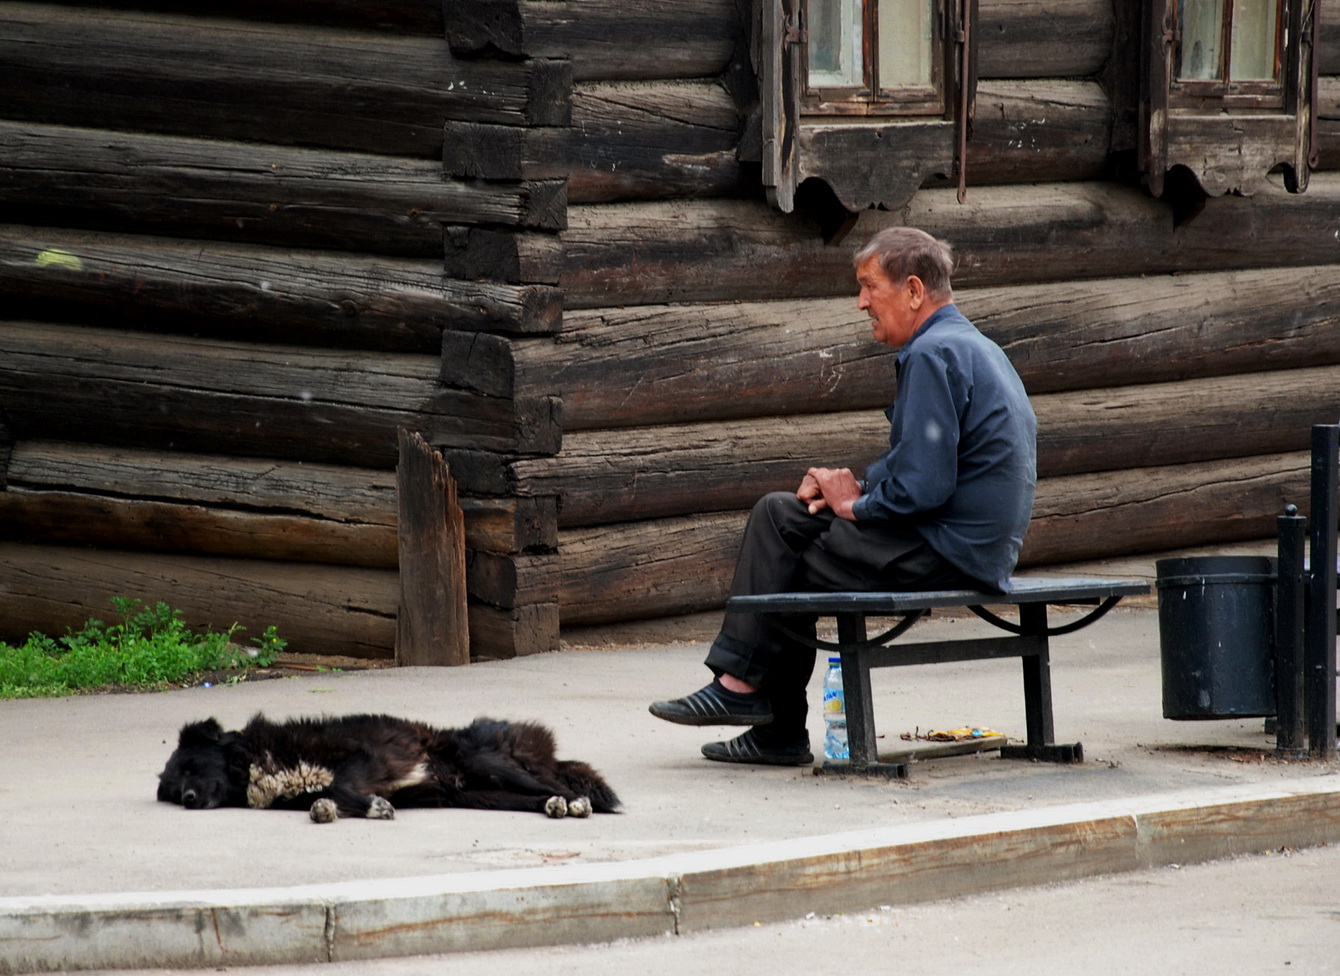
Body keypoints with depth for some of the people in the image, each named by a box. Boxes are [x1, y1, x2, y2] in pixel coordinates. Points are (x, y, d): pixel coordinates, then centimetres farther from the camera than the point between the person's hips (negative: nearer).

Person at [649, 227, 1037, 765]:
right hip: (976, 546, 11)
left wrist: (853, 505, -6)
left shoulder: (933, 354, -18)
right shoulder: (965, 343, 16)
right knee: (780, 513, 13)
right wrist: (855, 484, 6)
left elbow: (921, 487, -24)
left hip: (946, 555, -11)